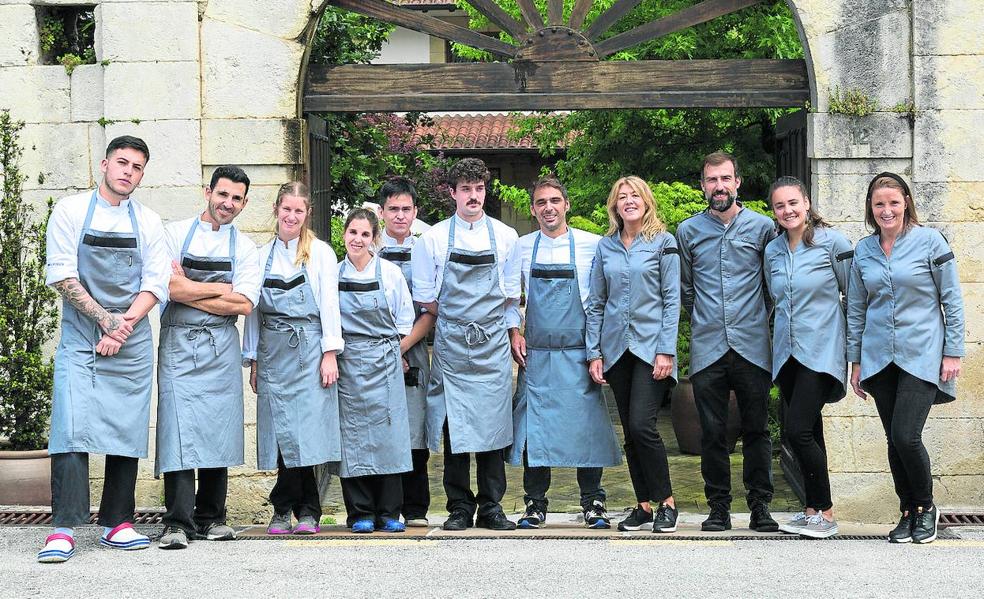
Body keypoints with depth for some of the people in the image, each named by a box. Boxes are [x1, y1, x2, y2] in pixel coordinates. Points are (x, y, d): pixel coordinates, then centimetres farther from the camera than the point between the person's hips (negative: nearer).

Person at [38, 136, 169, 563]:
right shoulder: (71, 211, 3)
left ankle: (117, 523, 9)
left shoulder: (148, 222, 10)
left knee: (128, 431, 2)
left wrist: (123, 325, -10)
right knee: (72, 427, -13)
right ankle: (64, 528, -15)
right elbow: (61, 275, -4)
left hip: (133, 342, 3)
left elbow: (156, 285, 4)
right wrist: (105, 319, -12)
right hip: (81, 340, -3)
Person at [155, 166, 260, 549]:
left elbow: (244, 305, -3)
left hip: (222, 348, 3)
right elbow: (171, 287, -11)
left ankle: (210, 517, 13)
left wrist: (190, 292, -6)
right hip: (179, 345, -3)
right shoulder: (175, 234, 3)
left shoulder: (244, 248, 9)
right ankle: (177, 522, -10)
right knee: (179, 428, -10)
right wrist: (221, 289, -5)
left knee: (218, 431, 4)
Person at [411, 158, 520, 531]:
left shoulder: (506, 237, 7)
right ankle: (459, 508, 7)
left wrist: (484, 320, 5)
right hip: (451, 346, -1)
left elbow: (512, 296, 11)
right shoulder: (433, 238, 4)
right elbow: (425, 298, 6)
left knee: (493, 425, 0)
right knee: (453, 427, 0)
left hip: (493, 345, 1)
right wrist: (456, 320, 4)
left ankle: (491, 508, 7)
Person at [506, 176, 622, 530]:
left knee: (587, 424, -2)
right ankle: (535, 504, 10)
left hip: (579, 351, -2)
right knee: (534, 425, 1)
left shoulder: (591, 245, -1)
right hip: (535, 353, 2)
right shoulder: (523, 248, 6)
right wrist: (513, 331, 2)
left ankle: (593, 503, 9)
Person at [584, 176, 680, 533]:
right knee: (629, 431, 6)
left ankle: (666, 502, -1)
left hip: (650, 347, -4)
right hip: (616, 349, 4)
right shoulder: (605, 247, 11)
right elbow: (596, 303, 12)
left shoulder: (663, 243, 1)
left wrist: (666, 350, -10)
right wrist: (594, 353, 4)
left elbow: (672, 300, -3)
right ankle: (643, 505, 14)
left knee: (642, 425, -15)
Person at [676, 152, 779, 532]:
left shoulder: (762, 227, 5)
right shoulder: (688, 231, 8)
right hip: (707, 347, 1)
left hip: (752, 346, -1)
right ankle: (719, 507, 10)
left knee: (756, 430, 2)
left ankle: (760, 505, 8)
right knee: (712, 432, 3)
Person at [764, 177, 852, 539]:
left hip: (822, 352, -6)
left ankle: (824, 512, -4)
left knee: (797, 430, -14)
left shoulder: (833, 243, -6)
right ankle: (815, 510, 15)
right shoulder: (772, 251, 10)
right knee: (809, 433, 9)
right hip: (786, 353, 6)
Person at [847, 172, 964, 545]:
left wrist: (953, 353, -5)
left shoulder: (930, 242, -3)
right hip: (879, 358, 4)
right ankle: (908, 513, 18)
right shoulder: (863, 251, 8)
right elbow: (856, 310, 14)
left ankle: (927, 507, 8)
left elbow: (952, 300, -1)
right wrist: (856, 361, 11)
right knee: (894, 440, 6)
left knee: (906, 435, -13)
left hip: (922, 356, -4)